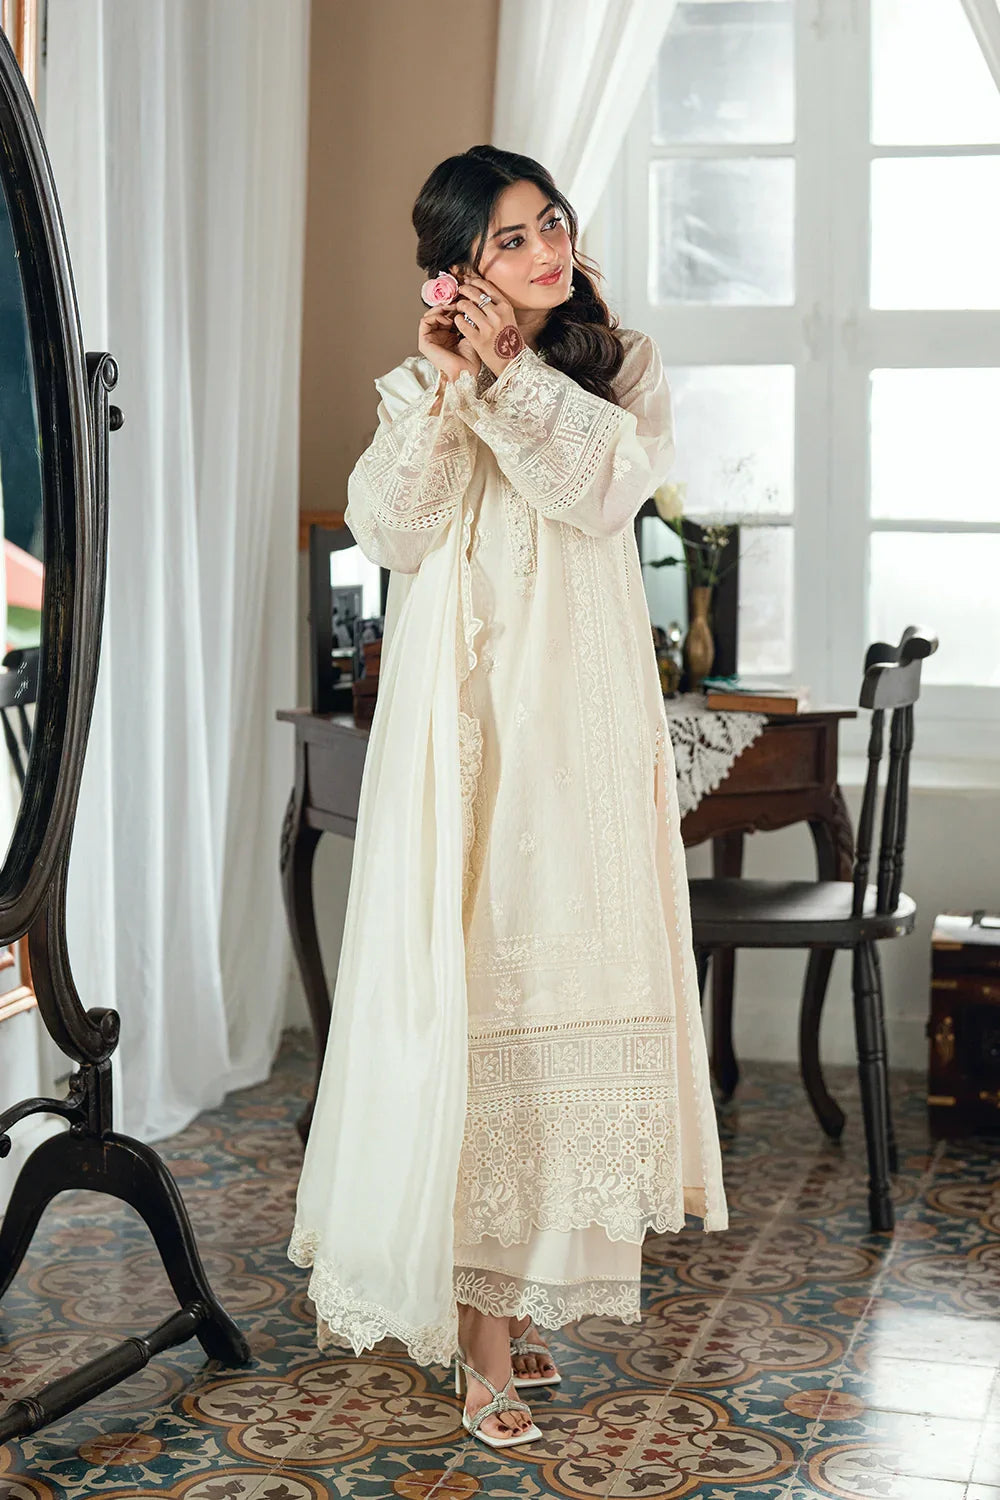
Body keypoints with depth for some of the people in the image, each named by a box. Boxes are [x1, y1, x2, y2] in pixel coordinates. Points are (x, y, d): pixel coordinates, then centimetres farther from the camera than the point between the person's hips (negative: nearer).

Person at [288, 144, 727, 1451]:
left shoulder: (622, 367, 10)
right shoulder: (419, 387, 12)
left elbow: (609, 483, -10)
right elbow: (389, 527, -6)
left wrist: (508, 378, -13)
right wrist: (446, 385, -12)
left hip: (579, 719, 0)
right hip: (460, 720, 0)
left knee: (561, 977, -1)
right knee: (468, 975, -6)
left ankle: (521, 1289, 12)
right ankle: (484, 1313, -1)